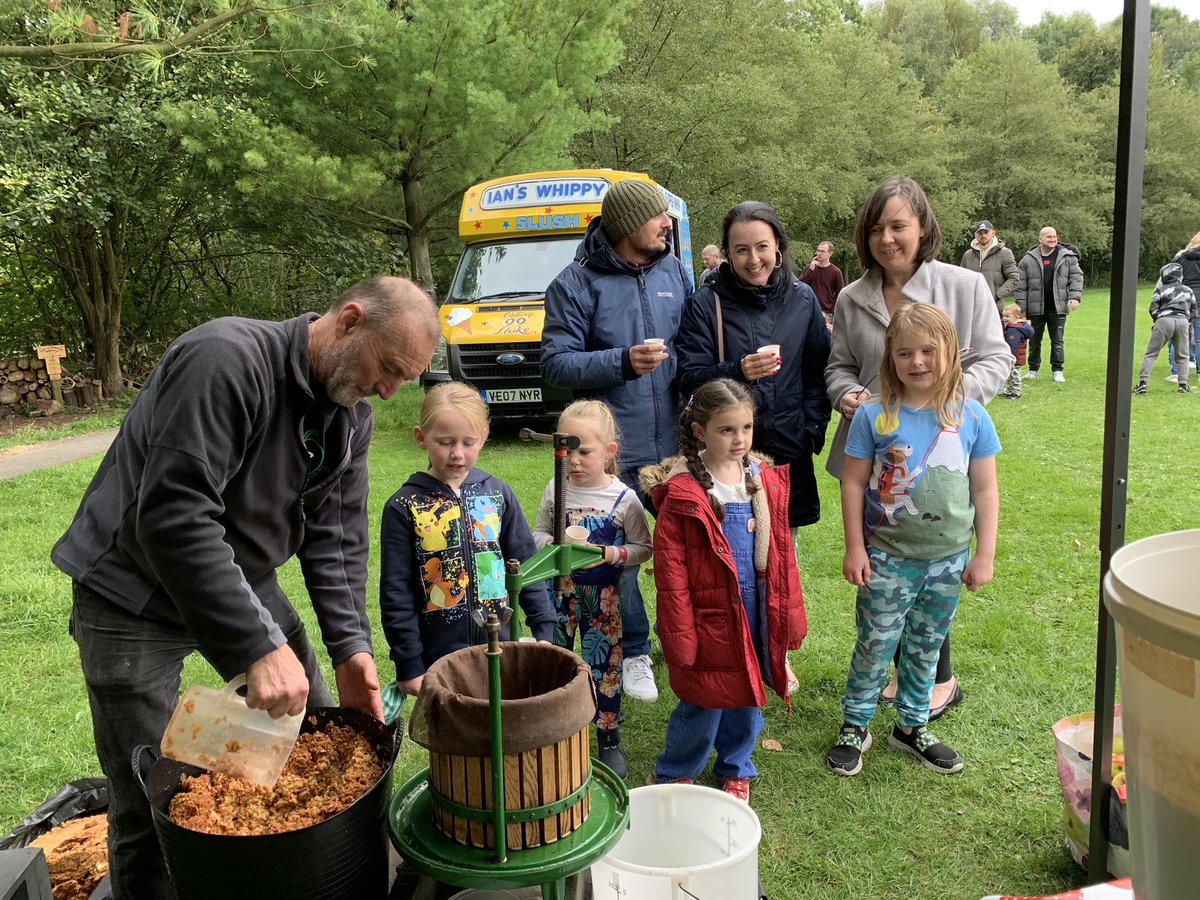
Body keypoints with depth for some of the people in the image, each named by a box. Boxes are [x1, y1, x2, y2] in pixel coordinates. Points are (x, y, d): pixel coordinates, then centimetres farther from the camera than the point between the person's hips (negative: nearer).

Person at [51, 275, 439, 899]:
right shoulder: (226, 360, -29)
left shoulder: (351, 415, -2)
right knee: (148, 805, -1)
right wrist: (258, 647, -38)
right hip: (136, 597, -7)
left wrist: (351, 646, -13)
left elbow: (334, 535, -1)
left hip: (244, 583, 7)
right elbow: (173, 518, -35)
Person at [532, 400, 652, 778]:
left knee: (603, 666, 5)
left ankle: (609, 740, 25)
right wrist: (556, 545, -15)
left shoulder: (624, 498, -11)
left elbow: (644, 548, -5)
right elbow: (537, 534, 6)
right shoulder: (555, 491, -3)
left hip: (602, 596, -2)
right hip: (558, 591, 3)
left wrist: (609, 553, -21)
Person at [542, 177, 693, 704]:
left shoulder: (676, 274, 9)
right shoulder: (576, 284, -5)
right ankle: (633, 654, 25)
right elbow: (555, 365, -9)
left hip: (676, 446, 4)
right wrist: (624, 362, -21)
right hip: (614, 454, -4)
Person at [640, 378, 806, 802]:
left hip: (759, 615, 5)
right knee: (704, 702, 6)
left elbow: (781, 550, 8)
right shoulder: (682, 494, -16)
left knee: (748, 697, 19)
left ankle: (736, 770, 43)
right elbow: (670, 571, -14)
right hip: (710, 619, -5)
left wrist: (789, 614, 8)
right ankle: (673, 775, 31)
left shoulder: (767, 481, 2)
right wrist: (680, 636, -13)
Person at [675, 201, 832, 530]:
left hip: (790, 453, 3)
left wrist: (813, 430, 0)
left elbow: (818, 373, 10)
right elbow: (688, 379, -8)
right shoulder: (706, 303, -3)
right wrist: (738, 371, -24)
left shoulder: (802, 298, 5)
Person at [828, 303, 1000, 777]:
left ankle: (912, 726, 34)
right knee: (876, 644, 6)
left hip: (949, 559, 2)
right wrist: (855, 548, -6)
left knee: (925, 647, 16)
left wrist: (984, 555, 0)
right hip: (888, 557, -2)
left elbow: (985, 491, 1)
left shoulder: (971, 417, -4)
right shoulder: (874, 416, -9)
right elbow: (853, 483, -5)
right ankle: (855, 725, 25)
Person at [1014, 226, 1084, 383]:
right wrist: (1021, 308, -3)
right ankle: (1033, 369, 20)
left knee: (1057, 341, 4)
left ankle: (1057, 370, 12)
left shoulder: (1067, 257, 2)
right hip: (1036, 308, 0)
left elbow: (1076, 277, 4)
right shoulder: (1028, 260, 0)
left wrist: (1075, 296, -10)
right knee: (1034, 341, 9)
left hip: (1058, 308, 0)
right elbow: (1020, 286, 0)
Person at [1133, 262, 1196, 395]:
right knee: (1182, 356, 15)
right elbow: (1193, 312, 17)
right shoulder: (1189, 291, 17)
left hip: (1164, 320, -3)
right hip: (1183, 321, 3)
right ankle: (1183, 385, 8)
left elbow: (1153, 309, 2)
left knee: (1150, 354, 2)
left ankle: (1142, 383, -7)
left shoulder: (1161, 290, 6)